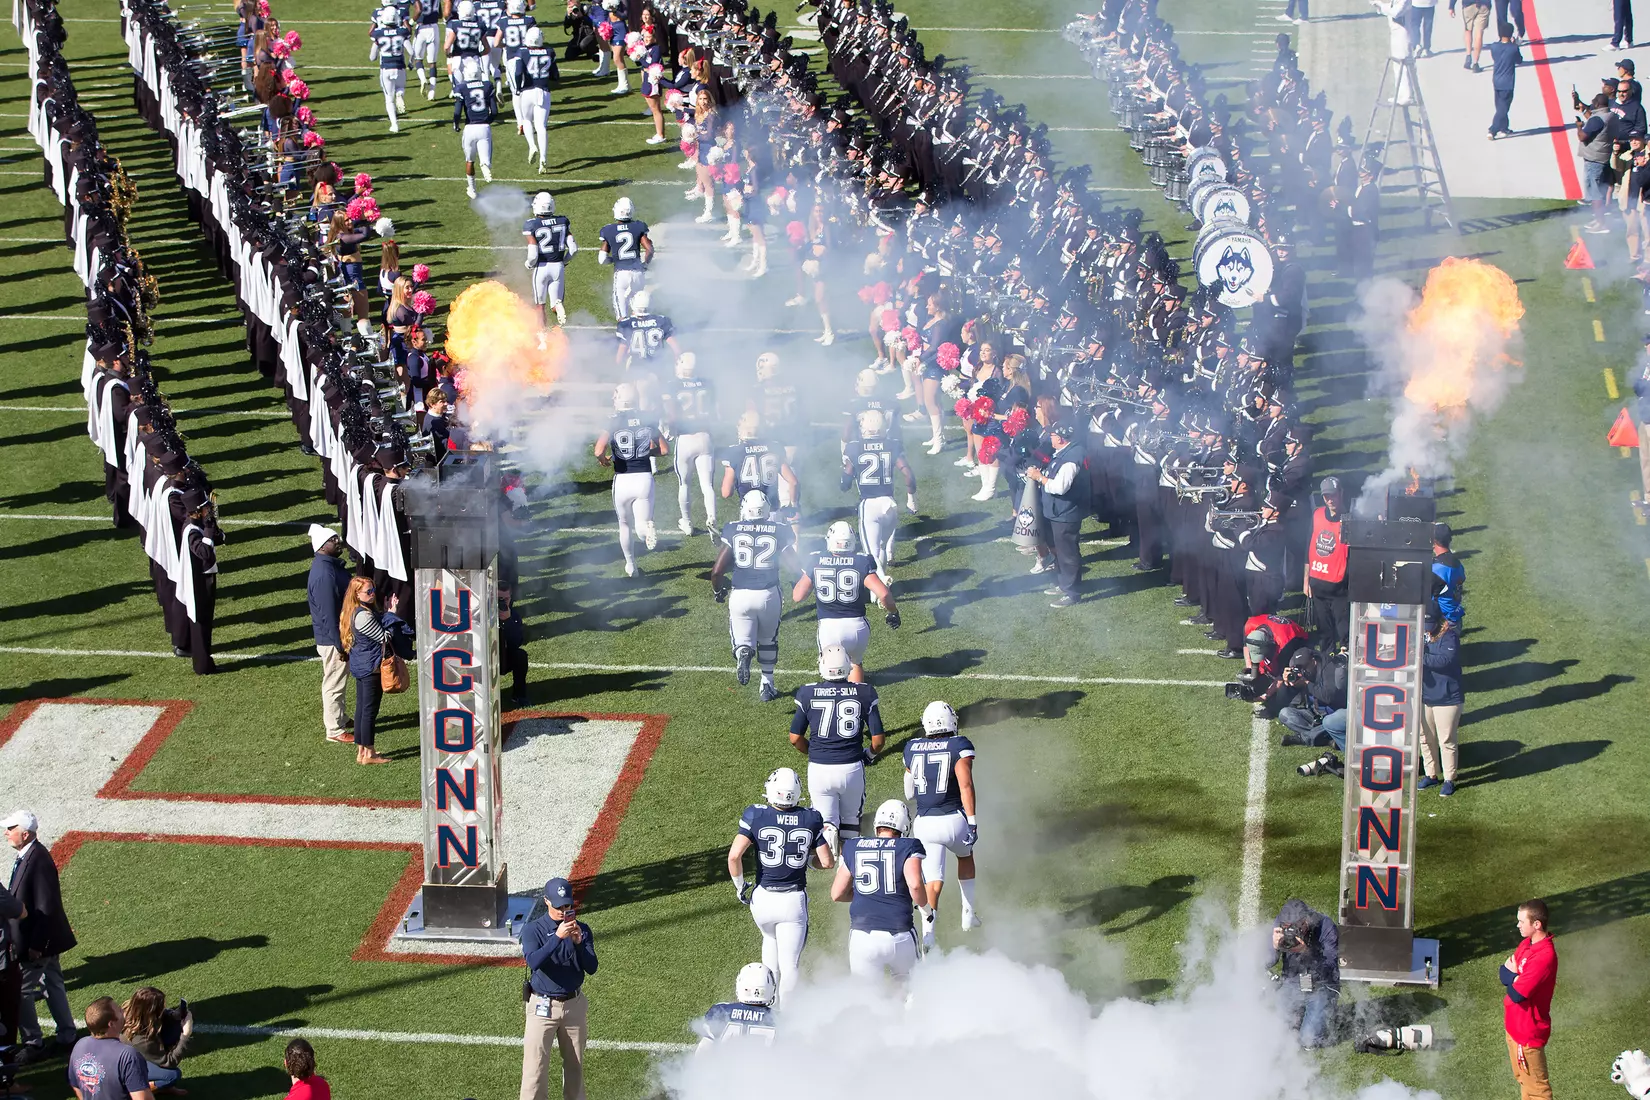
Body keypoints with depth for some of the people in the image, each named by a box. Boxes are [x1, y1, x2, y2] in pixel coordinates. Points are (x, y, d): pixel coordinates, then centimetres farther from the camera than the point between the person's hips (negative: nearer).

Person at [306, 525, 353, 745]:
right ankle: (334, 730, 15)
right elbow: (327, 614, -27)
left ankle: (339, 719, 40)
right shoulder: (323, 574, -29)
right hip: (331, 638, -10)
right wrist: (339, 644, -23)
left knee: (337, 680, 24)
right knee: (334, 683, 3)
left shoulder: (331, 564, 4)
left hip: (340, 633, 10)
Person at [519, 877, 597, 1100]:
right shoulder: (532, 929, -8)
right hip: (543, 1006, -3)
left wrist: (579, 943, -24)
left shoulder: (582, 929, 0)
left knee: (574, 1065, 14)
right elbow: (533, 962, -25)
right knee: (535, 1066, -8)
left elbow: (591, 968, -7)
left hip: (574, 1004, 3)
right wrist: (557, 937, -34)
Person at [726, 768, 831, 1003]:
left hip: (763, 898, 1)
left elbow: (734, 855, -17)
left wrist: (739, 885, -1)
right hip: (794, 899, -1)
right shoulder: (811, 819, -5)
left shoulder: (756, 816, -10)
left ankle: (767, 999, 37)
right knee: (790, 962, 4)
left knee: (770, 939, 31)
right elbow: (826, 862, -2)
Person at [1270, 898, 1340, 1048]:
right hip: (1290, 985, 3)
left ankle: (1328, 1016, 16)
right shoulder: (1279, 925, -11)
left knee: (1309, 1040, -17)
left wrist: (1307, 952, -38)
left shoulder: (1326, 927, -20)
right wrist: (1275, 947, -32)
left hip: (1320, 987, -3)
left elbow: (1330, 967, -22)